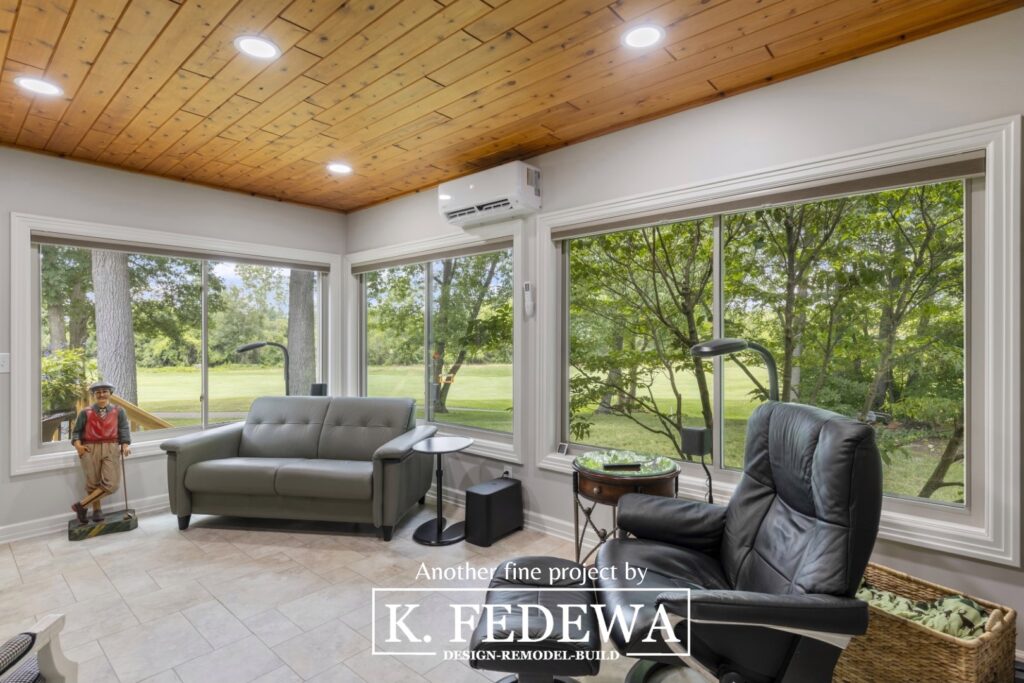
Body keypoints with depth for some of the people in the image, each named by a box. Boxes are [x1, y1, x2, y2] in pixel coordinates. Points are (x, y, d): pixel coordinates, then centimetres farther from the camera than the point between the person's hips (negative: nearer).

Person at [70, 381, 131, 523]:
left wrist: (125, 445, -14)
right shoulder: (85, 413, 7)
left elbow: (124, 429, 0)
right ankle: (97, 510, 22)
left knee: (111, 483, -10)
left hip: (111, 449, 0)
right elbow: (76, 431, 9)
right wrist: (78, 444, -9)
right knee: (93, 483, 6)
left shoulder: (118, 411, 6)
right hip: (89, 449, 0)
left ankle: (82, 505, 6)